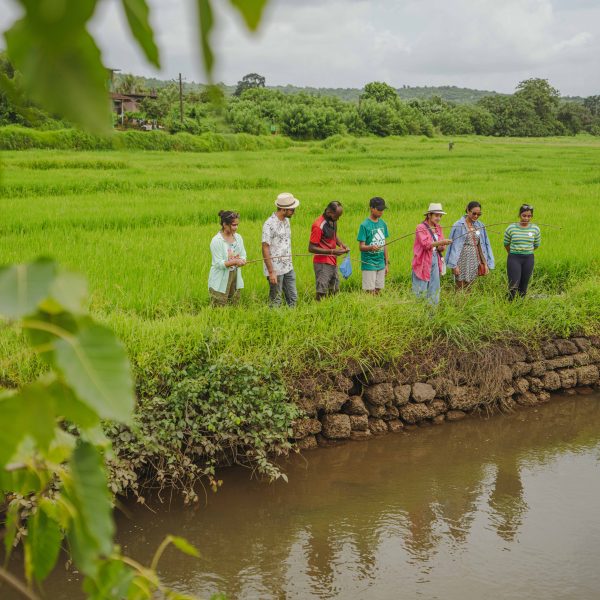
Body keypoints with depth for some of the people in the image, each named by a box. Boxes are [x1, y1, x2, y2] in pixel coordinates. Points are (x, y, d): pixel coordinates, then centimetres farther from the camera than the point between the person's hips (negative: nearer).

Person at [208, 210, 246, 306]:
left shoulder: (238, 237, 5)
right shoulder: (216, 241, -13)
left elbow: (243, 255, 6)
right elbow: (219, 263, -17)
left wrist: (241, 260, -18)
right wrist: (235, 262, -30)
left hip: (235, 279, 6)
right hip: (220, 283, -6)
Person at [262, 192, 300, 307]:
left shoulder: (286, 221, 8)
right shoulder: (269, 224, -17)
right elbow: (265, 249, -16)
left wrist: (290, 263, 15)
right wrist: (271, 272, -18)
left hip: (288, 268, 8)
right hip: (276, 270, -8)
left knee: (293, 298, 12)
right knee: (276, 301, 2)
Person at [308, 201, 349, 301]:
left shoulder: (333, 221, 5)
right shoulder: (319, 226, -20)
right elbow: (311, 248, -19)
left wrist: (342, 244, 3)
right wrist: (332, 251, -24)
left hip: (333, 262, 9)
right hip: (322, 263, -9)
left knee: (335, 291, 14)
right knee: (322, 293, -7)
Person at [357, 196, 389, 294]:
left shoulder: (383, 224, 8)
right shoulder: (365, 225, -10)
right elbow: (361, 247, -12)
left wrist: (387, 263, 14)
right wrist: (371, 247, -33)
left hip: (381, 264, 6)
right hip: (369, 264, -6)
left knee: (378, 291, 9)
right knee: (370, 292, -3)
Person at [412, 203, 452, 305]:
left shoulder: (438, 228, 13)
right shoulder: (421, 228, -7)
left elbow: (441, 247, 12)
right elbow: (425, 244, -20)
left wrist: (441, 248, -11)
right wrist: (440, 242, -30)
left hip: (435, 260, 6)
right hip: (423, 262, -6)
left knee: (434, 289, 7)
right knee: (421, 290, -6)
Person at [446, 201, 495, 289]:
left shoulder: (479, 226, 7)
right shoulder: (459, 225, -7)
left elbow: (481, 245, 12)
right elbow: (455, 245, -7)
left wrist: (485, 263, 9)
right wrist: (454, 265, -10)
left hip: (474, 261, 4)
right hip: (462, 261, -4)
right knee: (461, 289, -2)